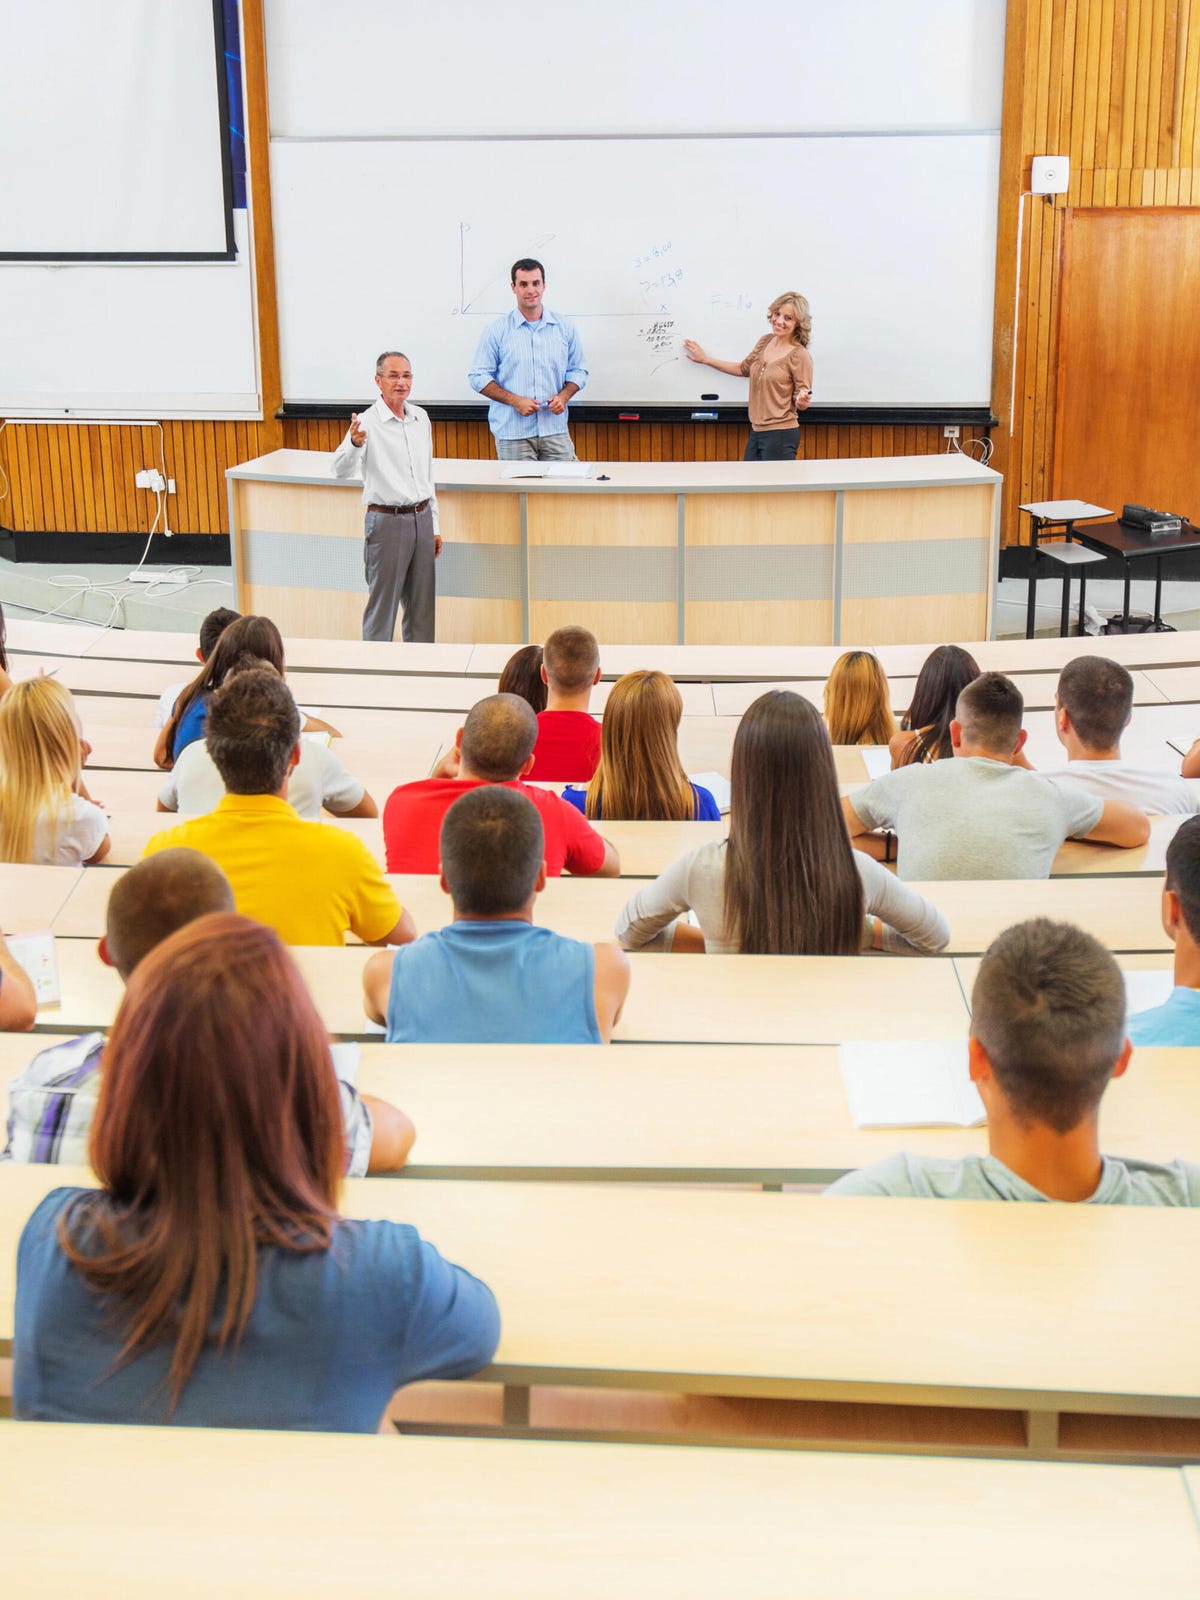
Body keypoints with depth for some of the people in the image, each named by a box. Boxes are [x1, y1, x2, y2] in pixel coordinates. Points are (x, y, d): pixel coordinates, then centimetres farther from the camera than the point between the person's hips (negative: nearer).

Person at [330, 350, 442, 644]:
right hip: (386, 521, -6)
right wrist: (354, 444, -45)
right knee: (382, 604, -1)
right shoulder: (366, 423, -10)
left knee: (422, 606, 12)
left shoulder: (421, 418, 10)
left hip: (421, 519, 6)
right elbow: (340, 470, -24)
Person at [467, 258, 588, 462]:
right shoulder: (496, 330, 2)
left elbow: (578, 371, 16)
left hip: (555, 431, 2)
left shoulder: (565, 328, 10)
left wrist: (563, 396, -5)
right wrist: (515, 401, -11)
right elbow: (478, 377, 1)